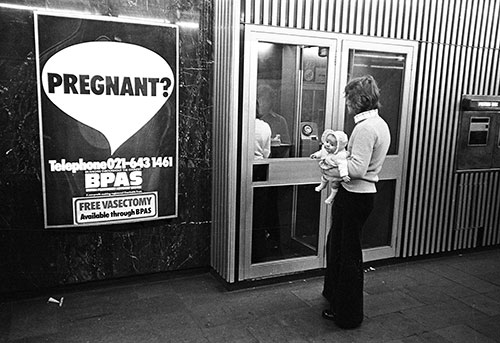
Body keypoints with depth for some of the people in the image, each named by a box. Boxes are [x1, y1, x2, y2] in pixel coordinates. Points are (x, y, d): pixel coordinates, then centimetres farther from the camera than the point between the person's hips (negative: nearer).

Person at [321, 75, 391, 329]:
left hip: (354, 196, -10)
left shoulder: (365, 128, -21)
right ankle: (333, 294, 43)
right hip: (365, 193, 10)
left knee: (347, 254, 4)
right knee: (336, 244, 24)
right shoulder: (380, 124, 11)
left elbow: (357, 169, -26)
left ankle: (348, 315, 20)